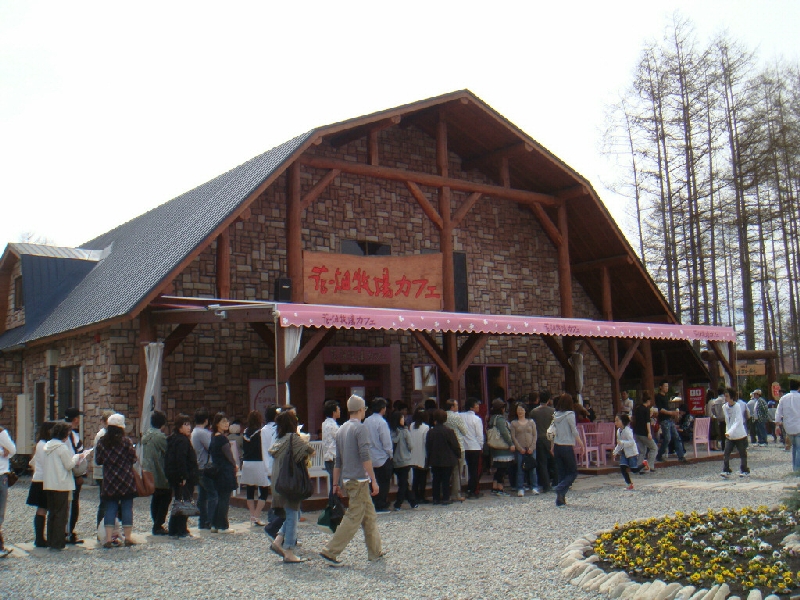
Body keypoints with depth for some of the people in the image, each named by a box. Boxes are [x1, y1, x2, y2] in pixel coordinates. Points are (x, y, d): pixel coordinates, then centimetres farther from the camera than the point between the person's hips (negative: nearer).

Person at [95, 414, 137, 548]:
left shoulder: (102, 442, -2)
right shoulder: (126, 441, -9)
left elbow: (99, 461, 5)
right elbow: (133, 458, -4)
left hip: (109, 481, 2)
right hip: (126, 481, -2)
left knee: (110, 509, 6)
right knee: (127, 508, 6)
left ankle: (108, 539, 2)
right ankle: (128, 538, 9)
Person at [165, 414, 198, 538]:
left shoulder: (174, 439, 15)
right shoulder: (182, 441, -16)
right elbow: (181, 460, -24)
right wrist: (184, 477, -23)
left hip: (175, 477, 10)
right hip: (183, 478, -10)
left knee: (178, 503, 16)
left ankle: (173, 529, 23)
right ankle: (181, 531, -1)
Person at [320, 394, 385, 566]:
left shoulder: (342, 430, 13)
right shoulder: (360, 428, -11)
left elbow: (338, 460, 16)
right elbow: (365, 456, -18)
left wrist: (336, 483, 21)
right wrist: (373, 480, -16)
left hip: (347, 480, 8)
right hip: (359, 480, -8)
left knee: (369, 516, 15)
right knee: (353, 518, -5)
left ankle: (376, 551, 20)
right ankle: (330, 551, -7)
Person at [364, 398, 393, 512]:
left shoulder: (366, 421, 1)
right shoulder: (382, 422, -18)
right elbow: (386, 442, -16)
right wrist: (390, 454, -1)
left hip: (370, 458, 6)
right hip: (382, 458, -6)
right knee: (383, 483, 4)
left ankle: (373, 505, 17)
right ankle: (381, 506, 6)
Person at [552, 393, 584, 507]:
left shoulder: (555, 415, 5)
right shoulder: (570, 415, -10)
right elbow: (575, 432, -10)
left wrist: (552, 447, 16)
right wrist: (581, 444, -1)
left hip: (557, 446, 5)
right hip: (567, 447, -5)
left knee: (561, 473, 11)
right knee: (573, 472, 9)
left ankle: (560, 500, 9)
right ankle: (560, 489, -12)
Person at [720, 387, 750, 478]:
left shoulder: (737, 406, -17)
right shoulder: (724, 407, 1)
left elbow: (738, 422, -24)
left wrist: (730, 432, -33)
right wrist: (727, 431, 9)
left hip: (740, 435, -5)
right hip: (729, 435, 5)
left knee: (742, 453, 7)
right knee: (726, 453, -6)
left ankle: (744, 471, 19)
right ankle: (725, 471, -2)